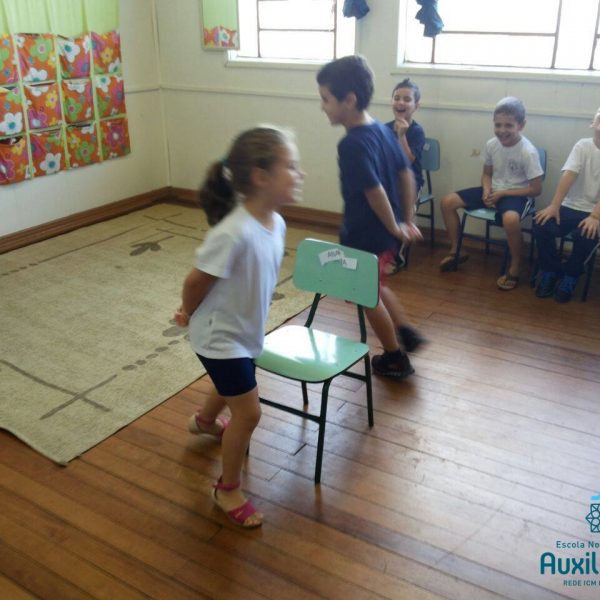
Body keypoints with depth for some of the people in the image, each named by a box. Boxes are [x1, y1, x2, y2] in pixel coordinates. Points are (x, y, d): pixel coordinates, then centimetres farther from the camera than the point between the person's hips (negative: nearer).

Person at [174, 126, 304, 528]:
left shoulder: (276, 223, -10)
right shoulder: (233, 233, -37)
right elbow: (196, 281, -23)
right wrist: (189, 314, -3)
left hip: (246, 331, 9)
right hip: (221, 337, -8)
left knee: (231, 387, 33)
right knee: (249, 413, -1)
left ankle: (205, 421, 67)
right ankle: (228, 490, 23)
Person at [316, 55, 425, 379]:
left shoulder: (352, 144, -25)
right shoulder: (383, 130, 2)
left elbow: (374, 191, -30)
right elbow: (406, 174, 7)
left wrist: (394, 227, -16)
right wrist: (407, 221, 10)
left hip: (365, 236, -8)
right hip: (386, 234, 8)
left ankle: (395, 358, 26)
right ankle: (406, 330, 29)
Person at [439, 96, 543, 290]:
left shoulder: (528, 152, -20)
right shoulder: (491, 144, -4)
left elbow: (536, 189, -15)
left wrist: (502, 193, -18)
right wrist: (487, 190, -11)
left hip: (515, 194, -6)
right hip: (493, 190, 6)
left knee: (510, 218, -41)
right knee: (447, 202, -5)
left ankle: (515, 267, -16)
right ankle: (455, 251, 11)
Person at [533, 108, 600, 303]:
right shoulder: (583, 146, 1)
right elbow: (568, 175, -11)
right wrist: (554, 205, -22)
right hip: (571, 207, 3)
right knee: (541, 224, -22)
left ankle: (570, 276, -4)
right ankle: (551, 271, 1)